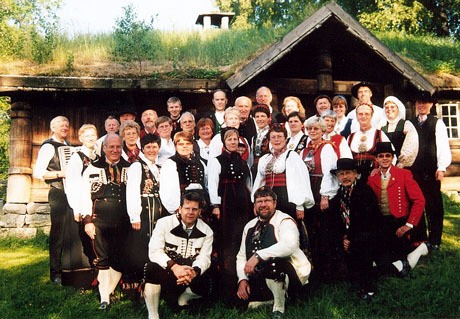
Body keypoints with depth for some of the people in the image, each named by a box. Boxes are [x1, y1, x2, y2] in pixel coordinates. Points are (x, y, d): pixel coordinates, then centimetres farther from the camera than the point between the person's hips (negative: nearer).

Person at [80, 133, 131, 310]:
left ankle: (107, 293, 22)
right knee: (102, 260, 4)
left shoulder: (130, 169, 7)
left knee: (119, 260, 6)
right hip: (99, 221, -1)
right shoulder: (92, 169, 5)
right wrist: (88, 220, -4)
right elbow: (85, 196, 2)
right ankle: (104, 298, 13)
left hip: (123, 222, 1)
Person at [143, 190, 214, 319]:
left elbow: (205, 257, -10)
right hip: (166, 272, -2)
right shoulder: (164, 223, -9)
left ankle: (183, 298, 10)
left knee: (205, 286, -28)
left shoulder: (206, 231, -1)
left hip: (192, 274, 2)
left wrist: (194, 271, -35)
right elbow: (154, 251, -19)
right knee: (153, 268, -33)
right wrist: (174, 267, -37)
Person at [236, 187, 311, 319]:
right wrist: (243, 279, -6)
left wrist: (258, 256, -34)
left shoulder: (284, 221, -9)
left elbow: (290, 244, -30)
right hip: (260, 278, 7)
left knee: (270, 260, -36)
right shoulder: (250, 226, 11)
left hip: (291, 276, -6)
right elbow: (241, 256, 11)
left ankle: (278, 308, -15)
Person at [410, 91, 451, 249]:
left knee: (434, 206, 1)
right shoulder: (410, 124, 13)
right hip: (413, 171, 3)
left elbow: (443, 147, -3)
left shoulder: (437, 123, 3)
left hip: (431, 172, -3)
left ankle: (434, 241, 12)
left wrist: (441, 168, -10)